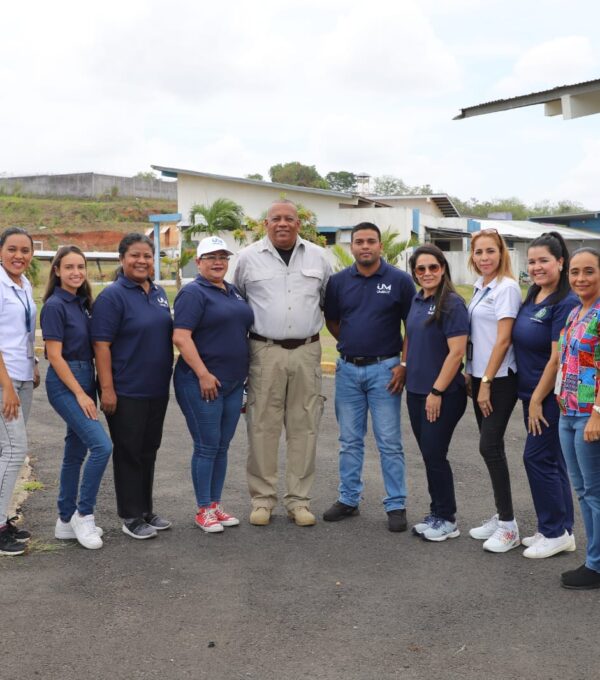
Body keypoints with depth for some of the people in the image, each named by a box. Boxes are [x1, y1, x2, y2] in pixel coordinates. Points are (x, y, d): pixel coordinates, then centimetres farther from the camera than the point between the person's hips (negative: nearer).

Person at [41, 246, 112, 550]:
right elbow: (55, 355, -14)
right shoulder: (55, 305, -11)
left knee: (76, 452, 11)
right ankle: (83, 514, -2)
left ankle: (66, 521, 20)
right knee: (102, 445, -16)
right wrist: (80, 394, -16)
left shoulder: (83, 303, 11)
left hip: (84, 379, 8)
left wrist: (89, 389, 8)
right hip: (65, 383, -8)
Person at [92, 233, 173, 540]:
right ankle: (131, 517, 13)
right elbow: (101, 345, -15)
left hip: (157, 389, 7)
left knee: (148, 450, 15)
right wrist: (107, 389, -20)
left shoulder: (159, 293, 10)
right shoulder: (113, 296, -11)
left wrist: (168, 376, 16)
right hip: (127, 391, -7)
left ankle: (146, 511, 26)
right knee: (129, 452, 2)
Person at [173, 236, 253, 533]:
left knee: (222, 447, 12)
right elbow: (181, 337, -17)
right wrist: (203, 374, -21)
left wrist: (244, 374, 17)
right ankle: (204, 510, 9)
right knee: (207, 446, -1)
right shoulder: (193, 293, -9)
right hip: (203, 382, -7)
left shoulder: (234, 292, 15)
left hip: (233, 382, 7)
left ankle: (216, 504, 22)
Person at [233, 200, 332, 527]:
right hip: (264, 351, -2)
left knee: (304, 427, 5)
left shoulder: (318, 257, 9)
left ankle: (299, 500, 15)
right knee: (262, 427, 0)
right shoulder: (248, 257, 3)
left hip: (306, 352, 2)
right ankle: (262, 498, 12)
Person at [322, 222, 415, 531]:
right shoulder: (338, 281, 3)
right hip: (347, 369, 3)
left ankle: (396, 505, 11)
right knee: (349, 441, 12)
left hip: (384, 369, -3)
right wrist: (354, 345, 7)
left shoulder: (399, 280, -4)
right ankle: (348, 499, 24)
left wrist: (405, 364, -8)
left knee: (389, 442, 2)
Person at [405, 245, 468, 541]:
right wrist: (405, 370, 13)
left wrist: (437, 391, -18)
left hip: (442, 394, -7)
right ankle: (437, 513, 24)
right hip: (416, 391, 7)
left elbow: (456, 352, -18)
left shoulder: (452, 303, -13)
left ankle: (447, 520, 12)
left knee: (435, 455, -2)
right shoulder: (416, 301, 9)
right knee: (429, 455, 12)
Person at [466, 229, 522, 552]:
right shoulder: (480, 287, 12)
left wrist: (487, 382, -17)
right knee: (490, 445, 11)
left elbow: (503, 339, -16)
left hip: (499, 379, -8)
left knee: (490, 445, -9)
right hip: (480, 375, 8)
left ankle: (508, 526, 0)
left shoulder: (507, 287, -12)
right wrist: (471, 375, 13)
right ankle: (500, 516, 20)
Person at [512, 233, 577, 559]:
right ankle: (562, 529, 23)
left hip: (549, 396, -8)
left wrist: (537, 399, -15)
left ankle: (555, 532, 8)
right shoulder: (532, 297, 9)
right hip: (531, 394, 8)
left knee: (538, 458, -4)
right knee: (552, 460, 13)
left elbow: (557, 358, -19)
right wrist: (531, 398, 14)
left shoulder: (565, 303, -17)